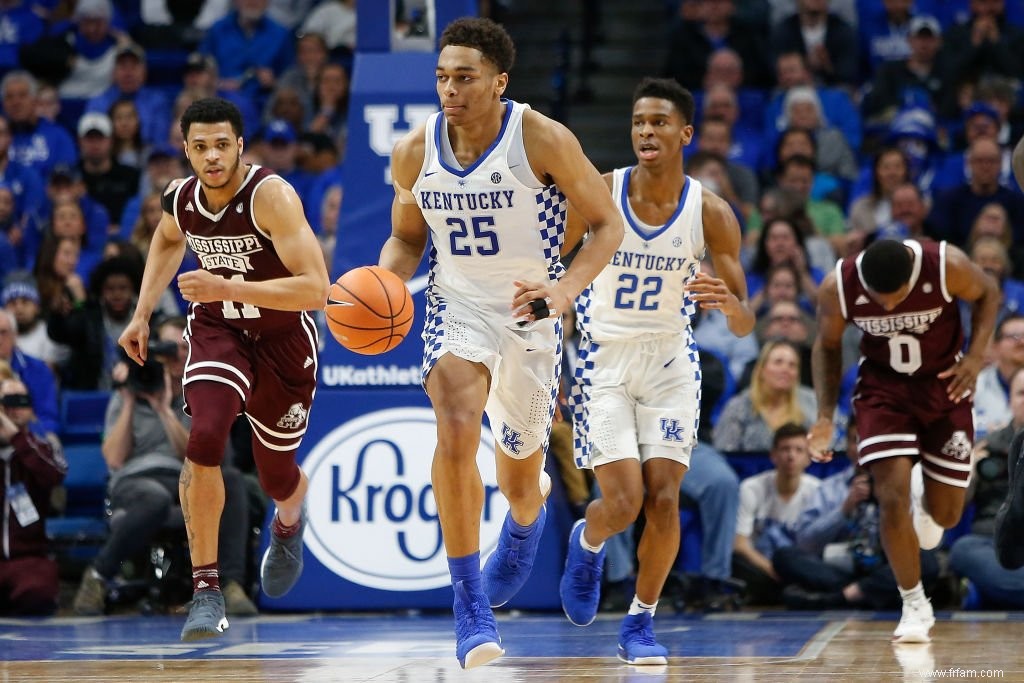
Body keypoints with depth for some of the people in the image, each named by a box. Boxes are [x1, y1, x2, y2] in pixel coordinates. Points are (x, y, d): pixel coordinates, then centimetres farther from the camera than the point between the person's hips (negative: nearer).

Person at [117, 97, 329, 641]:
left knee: (277, 479, 13)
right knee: (204, 440, -27)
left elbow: (315, 290, -34)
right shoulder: (180, 199, -9)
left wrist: (226, 287, -38)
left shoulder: (271, 195, -27)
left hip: (282, 338, -2)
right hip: (217, 331, 2)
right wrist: (142, 314, 11)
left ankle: (288, 525, 54)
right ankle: (206, 589, -17)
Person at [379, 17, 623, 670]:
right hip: (457, 304, 1)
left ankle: (529, 519, 55)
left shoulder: (543, 140, -19)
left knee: (519, 476, 12)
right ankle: (470, 605, -21)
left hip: (530, 311, -1)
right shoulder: (414, 152, -8)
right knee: (456, 428, -29)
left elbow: (608, 223, -10)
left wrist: (564, 291, -25)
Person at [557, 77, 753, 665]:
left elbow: (745, 326, -9)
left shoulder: (711, 212, -11)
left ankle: (641, 623, 12)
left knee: (664, 498, -8)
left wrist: (730, 304, -32)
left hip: (670, 358, 1)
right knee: (623, 502, -12)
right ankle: (586, 543, 25)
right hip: (604, 358, -1)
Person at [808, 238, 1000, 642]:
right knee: (893, 497, -17)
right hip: (883, 387, 0)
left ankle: (926, 498, 42)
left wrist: (976, 354, -17)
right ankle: (914, 606, 1)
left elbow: (987, 294, -4)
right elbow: (827, 346, -3)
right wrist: (825, 416, -10)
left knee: (946, 515, 3)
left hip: (944, 382, 0)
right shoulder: (838, 287, -23)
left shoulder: (947, 266, -27)